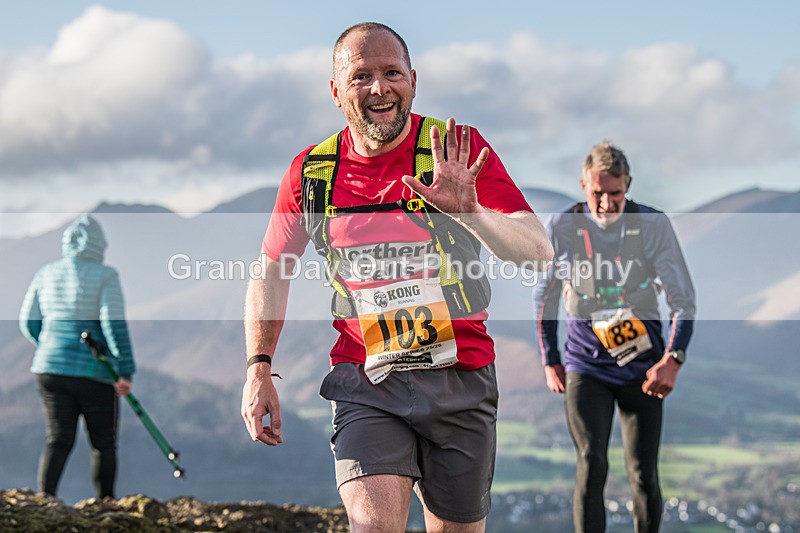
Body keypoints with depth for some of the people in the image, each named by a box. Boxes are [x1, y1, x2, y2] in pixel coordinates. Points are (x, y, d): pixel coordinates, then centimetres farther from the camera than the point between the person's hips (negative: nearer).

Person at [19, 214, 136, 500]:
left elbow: (28, 321, 12)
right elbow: (114, 323, -16)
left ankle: (44, 496, -13)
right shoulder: (105, 276, -8)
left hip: (51, 369, 4)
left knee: (58, 440, 5)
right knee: (103, 443, 11)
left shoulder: (46, 273, 6)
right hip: (95, 372, -4)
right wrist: (125, 369, -14)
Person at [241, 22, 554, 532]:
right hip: (365, 382, 0)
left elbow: (538, 251, -13)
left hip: (460, 377, 0)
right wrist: (259, 369, 8)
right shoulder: (310, 171, 1)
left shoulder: (458, 152, -6)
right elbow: (271, 271, 16)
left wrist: (469, 211, -31)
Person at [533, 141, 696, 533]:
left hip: (642, 369, 0)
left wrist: (672, 359, -17)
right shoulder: (561, 228, -5)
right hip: (585, 366, 0)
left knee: (643, 475, 1)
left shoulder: (653, 226, -7)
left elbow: (683, 299, -4)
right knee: (591, 466, -15)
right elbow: (543, 298, 9)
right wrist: (549, 362, 10)